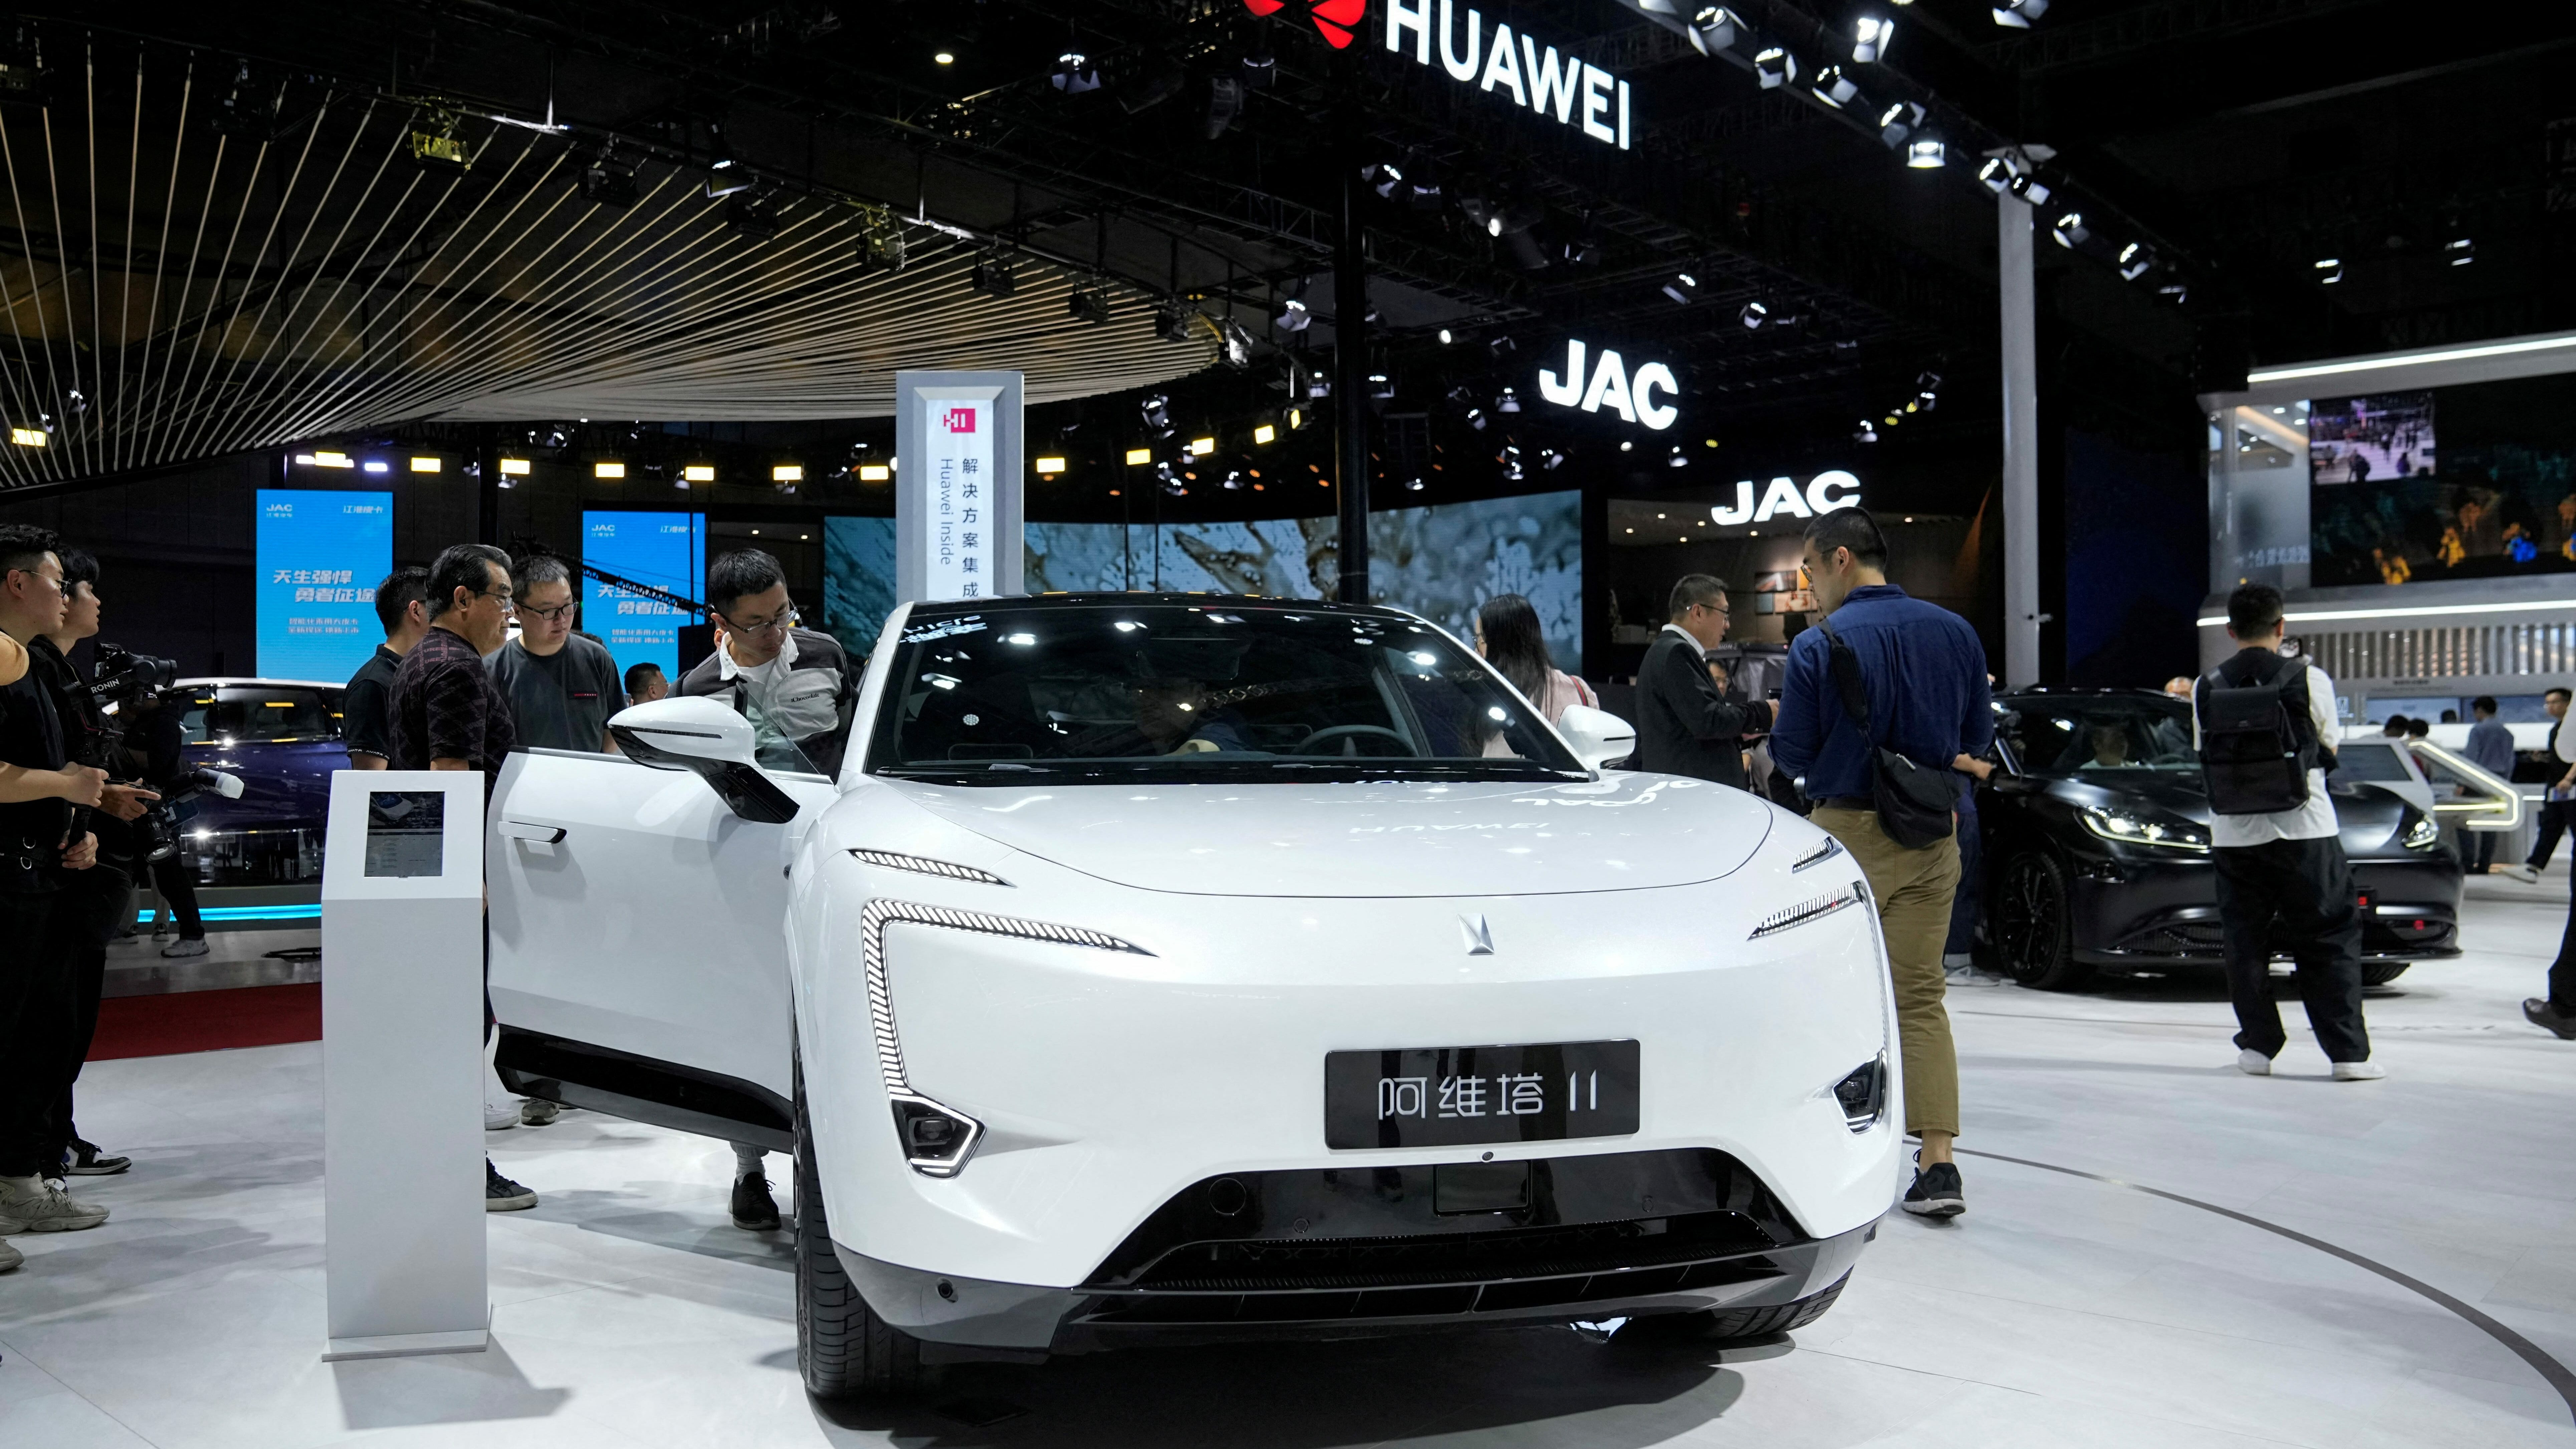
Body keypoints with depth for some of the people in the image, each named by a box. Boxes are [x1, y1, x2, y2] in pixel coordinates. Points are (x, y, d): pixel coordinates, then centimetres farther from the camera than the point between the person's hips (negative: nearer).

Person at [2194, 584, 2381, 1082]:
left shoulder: (2207, 687, 1)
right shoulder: (2309, 680, -5)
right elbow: (2327, 752, 7)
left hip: (2233, 833, 2)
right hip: (2304, 828, -2)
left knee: (2244, 941, 11)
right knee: (2330, 939, 6)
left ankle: (2257, 1046, 10)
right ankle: (2349, 1053, 3)